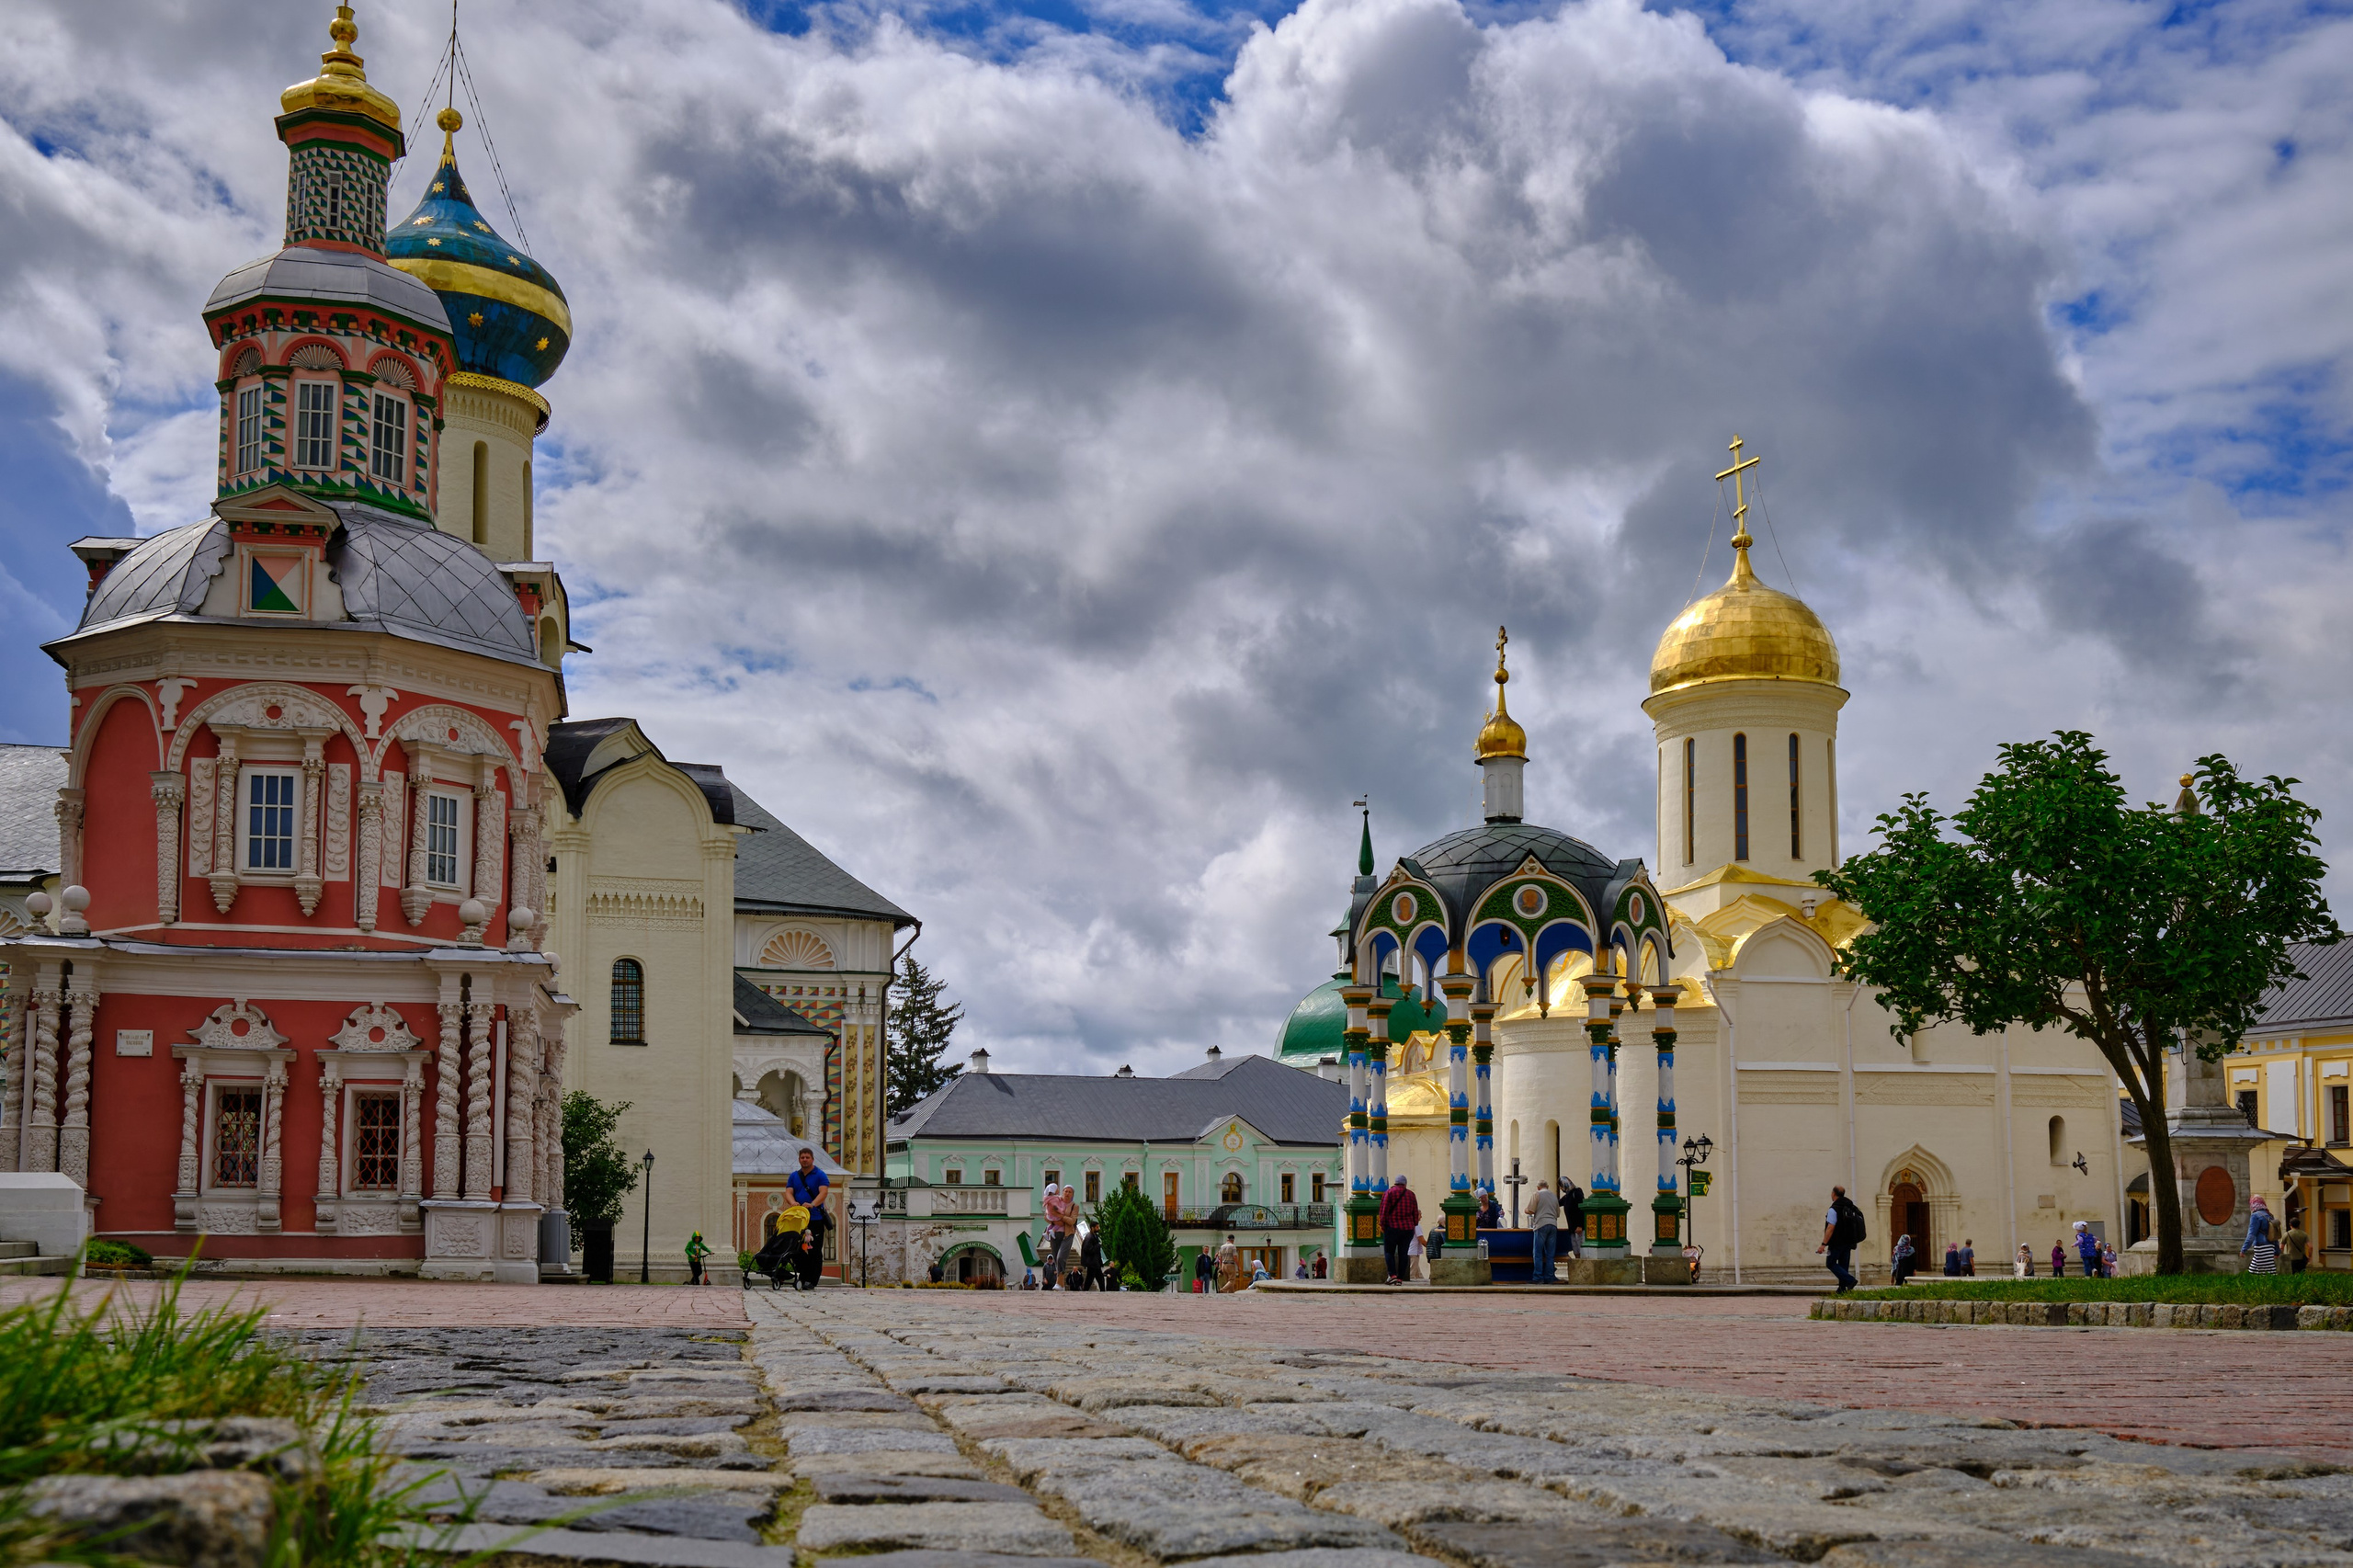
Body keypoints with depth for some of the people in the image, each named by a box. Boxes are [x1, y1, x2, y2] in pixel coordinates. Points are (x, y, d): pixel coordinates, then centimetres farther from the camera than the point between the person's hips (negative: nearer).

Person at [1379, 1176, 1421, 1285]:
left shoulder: (1389, 1193, -1)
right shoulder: (1411, 1194, 9)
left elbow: (1384, 1211, -6)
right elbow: (1415, 1212, 11)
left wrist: (1382, 1225, 1)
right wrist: (1414, 1225, 19)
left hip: (1392, 1227, -3)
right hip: (1408, 1228, 3)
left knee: (1389, 1252, 3)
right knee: (1403, 1253, 6)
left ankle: (1392, 1275, -12)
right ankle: (1400, 1278, 3)